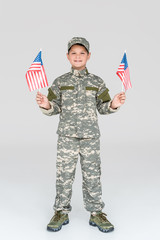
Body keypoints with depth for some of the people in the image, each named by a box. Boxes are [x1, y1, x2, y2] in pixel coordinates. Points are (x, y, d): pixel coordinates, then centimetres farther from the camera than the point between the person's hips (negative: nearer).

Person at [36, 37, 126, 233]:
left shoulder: (97, 82, 6)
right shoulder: (60, 82, 5)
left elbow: (103, 107, 8)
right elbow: (55, 108, 6)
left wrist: (114, 104, -11)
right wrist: (45, 105, -14)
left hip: (91, 135, 0)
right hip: (67, 135, 0)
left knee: (92, 174, 4)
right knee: (64, 173, 4)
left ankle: (96, 213, 17)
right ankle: (61, 212, 19)